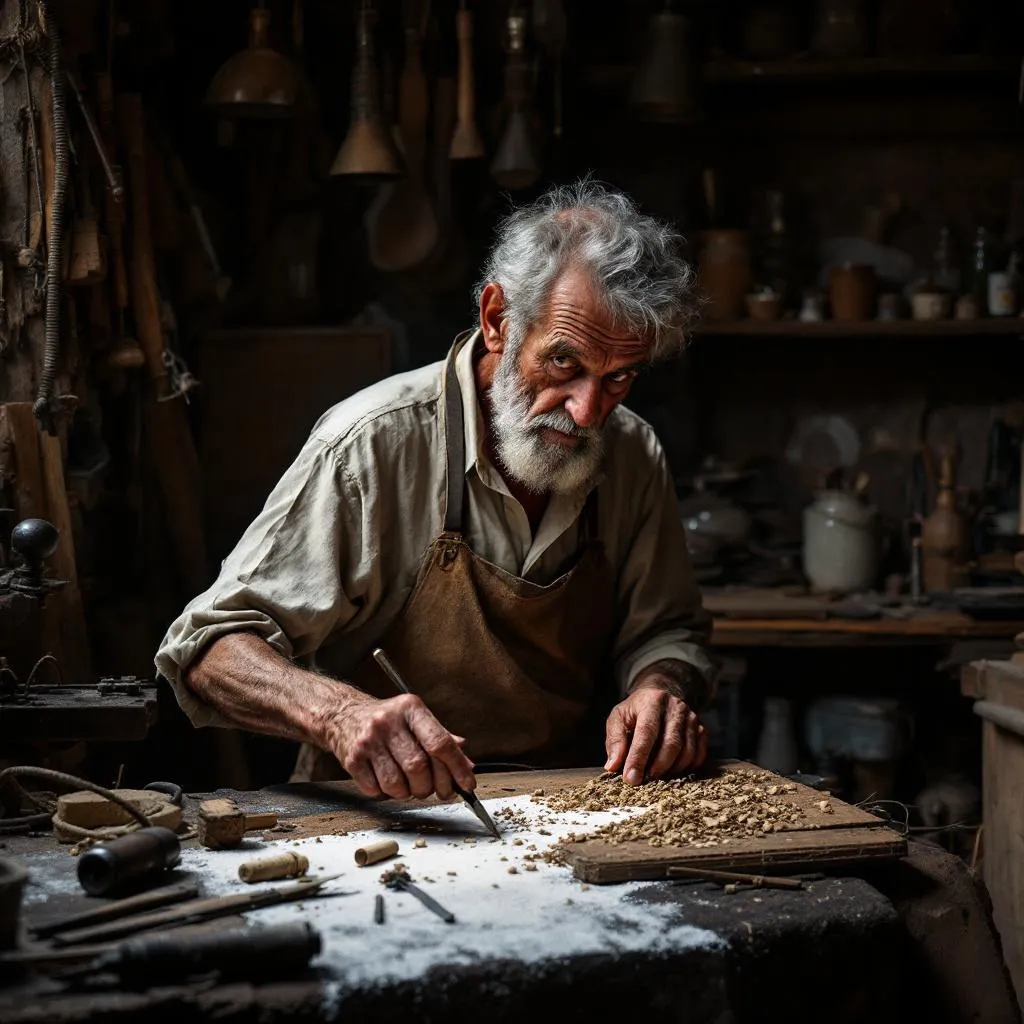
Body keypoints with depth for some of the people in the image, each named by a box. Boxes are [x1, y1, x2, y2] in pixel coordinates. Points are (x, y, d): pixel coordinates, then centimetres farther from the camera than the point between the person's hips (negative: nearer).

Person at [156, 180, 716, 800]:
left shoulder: (633, 454, 0)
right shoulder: (374, 443, -16)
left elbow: (666, 629, 12)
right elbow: (211, 648, -16)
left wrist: (661, 683, -12)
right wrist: (336, 712, -35)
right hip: (381, 823, -3)